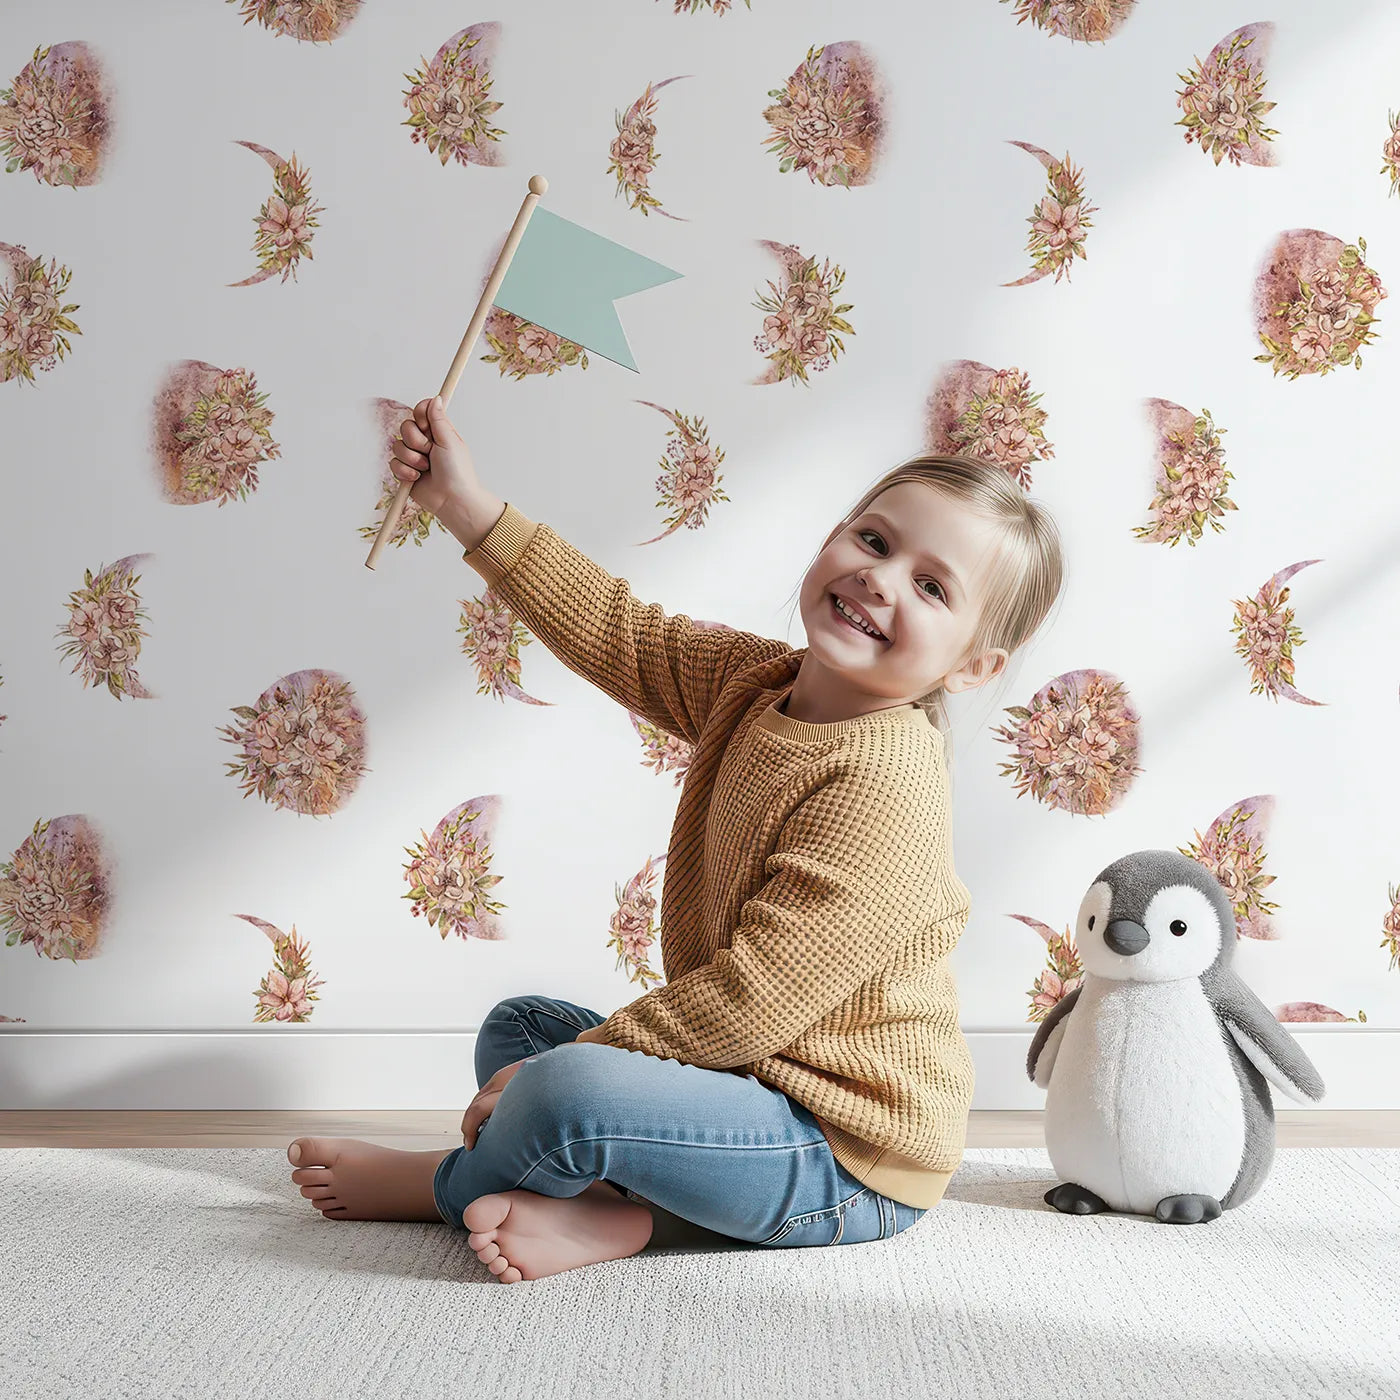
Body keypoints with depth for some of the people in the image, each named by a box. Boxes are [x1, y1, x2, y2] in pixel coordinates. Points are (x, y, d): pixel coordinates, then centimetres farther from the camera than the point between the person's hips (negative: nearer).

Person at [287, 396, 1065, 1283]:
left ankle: (445, 1185, 5)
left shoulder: (882, 787, -26)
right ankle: (597, 1203, -11)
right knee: (516, 1025, 20)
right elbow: (620, 633, 11)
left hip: (848, 1165, -10)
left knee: (569, 1091, -29)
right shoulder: (755, 682, 1)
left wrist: (560, 1072, -19)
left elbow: (749, 1001, -27)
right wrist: (468, 504, 6)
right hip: (741, 1068, 10)